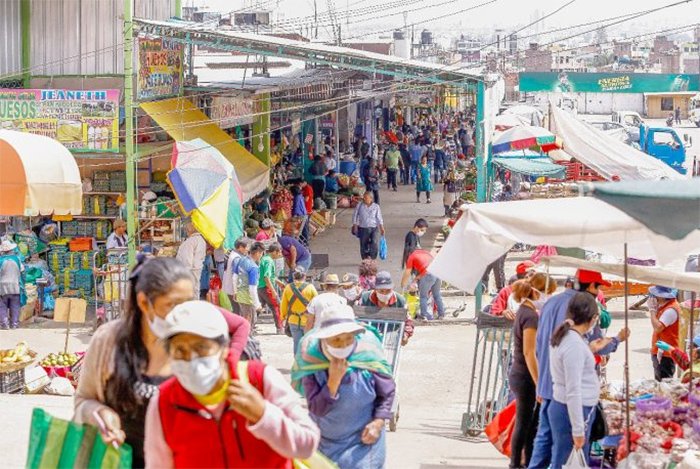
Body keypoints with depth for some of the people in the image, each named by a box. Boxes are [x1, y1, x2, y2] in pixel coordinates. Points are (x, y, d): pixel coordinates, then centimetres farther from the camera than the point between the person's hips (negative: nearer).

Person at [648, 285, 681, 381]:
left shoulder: (671, 310, -21)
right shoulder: (664, 306, 10)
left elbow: (658, 327, -26)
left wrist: (652, 309, -19)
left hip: (665, 353, -11)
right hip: (659, 351, 11)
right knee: (659, 381, 17)